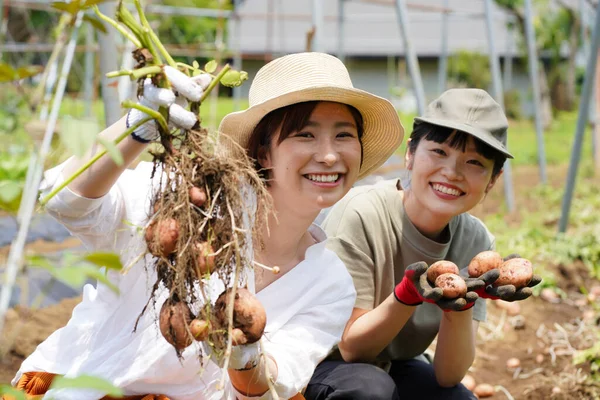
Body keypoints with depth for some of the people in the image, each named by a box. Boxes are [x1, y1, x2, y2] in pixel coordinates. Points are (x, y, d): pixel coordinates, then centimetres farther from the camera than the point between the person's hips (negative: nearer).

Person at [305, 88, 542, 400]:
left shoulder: (476, 242, -11)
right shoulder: (361, 214, -25)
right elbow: (352, 348, -19)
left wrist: (460, 304, -31)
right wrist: (408, 293, -37)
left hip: (397, 365, 3)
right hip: (325, 363, -3)